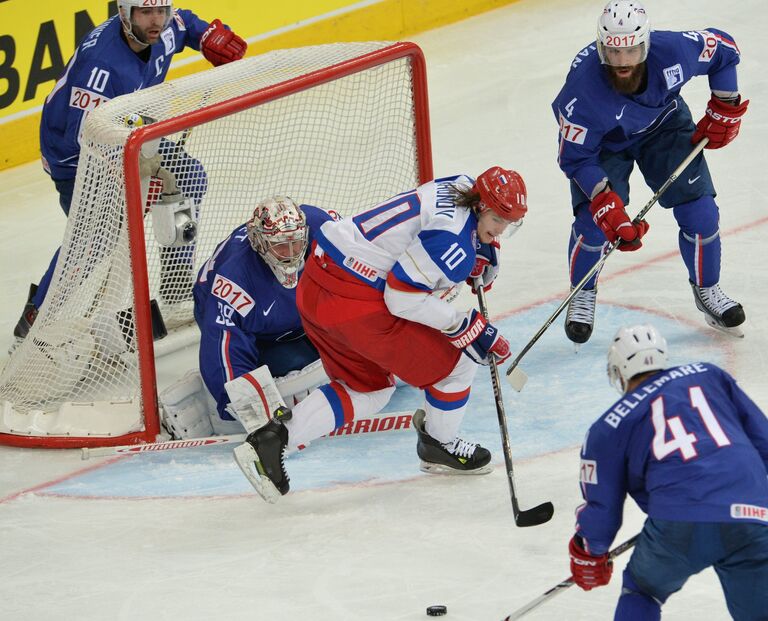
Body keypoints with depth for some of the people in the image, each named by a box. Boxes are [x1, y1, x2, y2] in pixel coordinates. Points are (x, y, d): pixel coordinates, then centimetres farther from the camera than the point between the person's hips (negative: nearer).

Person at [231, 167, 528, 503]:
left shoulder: (462, 187, 7)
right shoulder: (453, 237, -21)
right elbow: (403, 297, -21)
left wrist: (483, 262, 4)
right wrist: (464, 326, -15)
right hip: (356, 304, -10)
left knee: (370, 389, 23)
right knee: (454, 362, 4)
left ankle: (274, 435, 10)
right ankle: (439, 446, 27)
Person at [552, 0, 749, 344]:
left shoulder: (673, 49, -35)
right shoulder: (583, 86, -40)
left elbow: (723, 49, -12)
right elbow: (575, 157, -28)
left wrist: (725, 109, -8)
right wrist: (605, 203, -38)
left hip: (664, 126, 2)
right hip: (601, 141, -2)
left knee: (699, 210, -5)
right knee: (593, 221, -15)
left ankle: (707, 290, 21)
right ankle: (582, 296, 15)